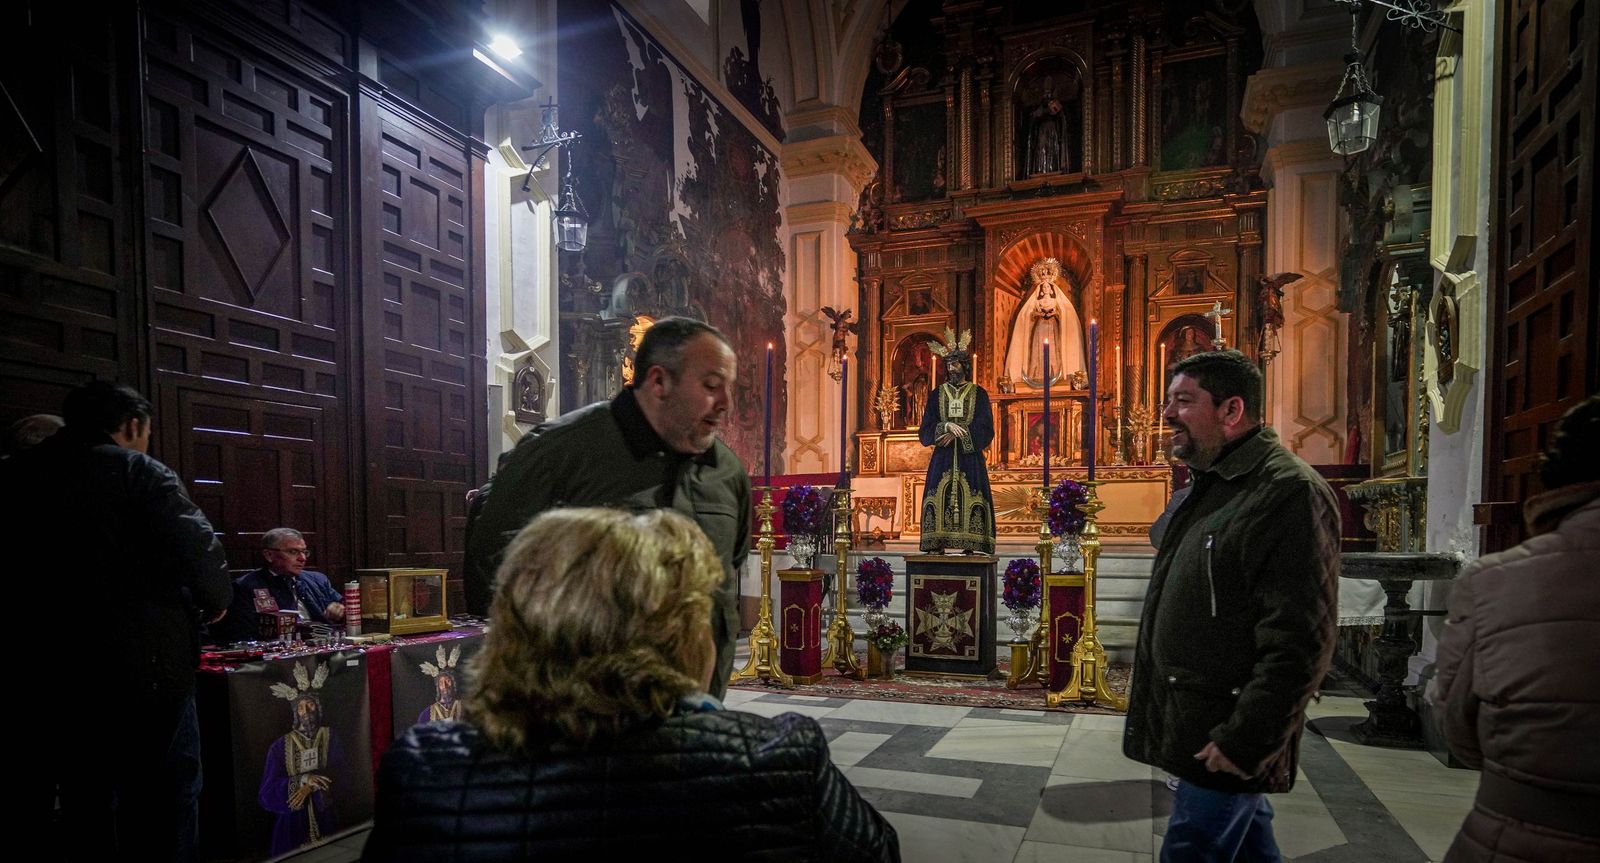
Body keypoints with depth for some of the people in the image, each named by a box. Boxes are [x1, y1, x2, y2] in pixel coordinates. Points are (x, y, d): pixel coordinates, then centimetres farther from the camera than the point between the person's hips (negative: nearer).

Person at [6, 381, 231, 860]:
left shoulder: (17, 476, 9)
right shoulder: (138, 471, -9)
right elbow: (199, 547, -18)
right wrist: (215, 602, 0)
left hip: (56, 673, 6)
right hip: (144, 667, -6)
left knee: (84, 801, 17)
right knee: (166, 789, 6)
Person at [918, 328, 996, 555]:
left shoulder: (979, 394, 7)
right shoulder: (937, 394, 11)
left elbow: (985, 430, -1)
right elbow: (925, 430, 3)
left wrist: (958, 434, -10)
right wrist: (947, 426, -14)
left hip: (970, 457, -2)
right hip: (942, 458, 2)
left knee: (969, 500, -7)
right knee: (939, 500, -6)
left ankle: (970, 547, -6)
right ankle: (937, 546, -5)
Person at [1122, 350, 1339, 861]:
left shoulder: (1289, 492, -18)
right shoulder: (1210, 488, 13)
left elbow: (1297, 644, -23)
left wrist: (1244, 741, -21)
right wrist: (1147, 685, 18)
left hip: (1225, 736, -9)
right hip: (1193, 724, 9)